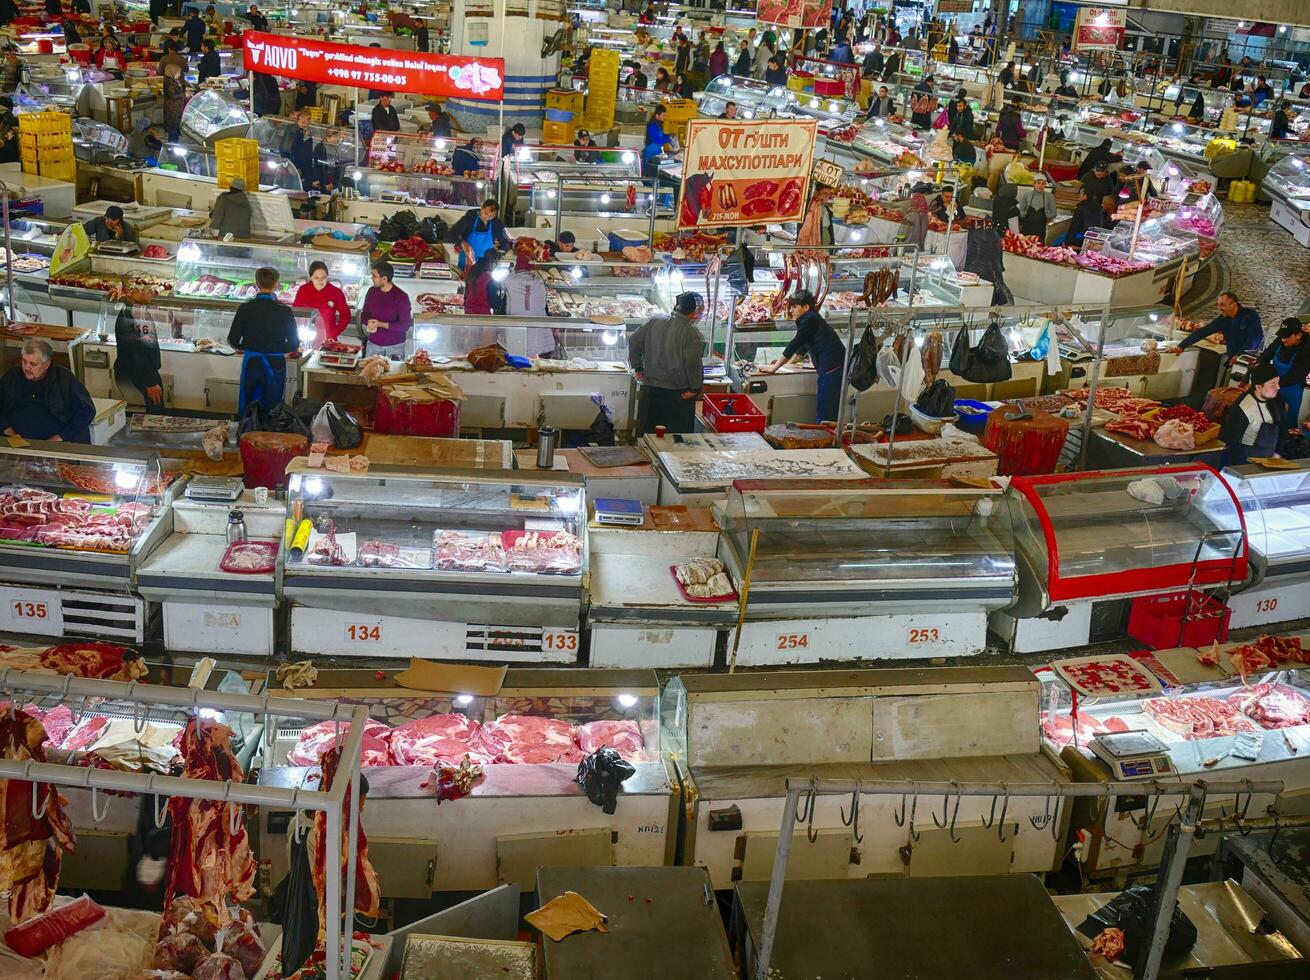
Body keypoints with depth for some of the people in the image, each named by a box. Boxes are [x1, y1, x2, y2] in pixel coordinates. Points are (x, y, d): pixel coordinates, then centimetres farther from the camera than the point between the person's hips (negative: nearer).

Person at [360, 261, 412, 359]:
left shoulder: (401, 297, -13)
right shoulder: (372, 291, 2)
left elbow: (405, 325, -14)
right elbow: (364, 315, 12)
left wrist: (380, 324, -20)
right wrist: (369, 323, -12)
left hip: (394, 347, -4)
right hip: (373, 344, 4)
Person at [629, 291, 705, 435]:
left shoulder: (654, 321, 1)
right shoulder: (691, 333, -16)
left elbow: (634, 341, 5)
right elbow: (692, 363, -23)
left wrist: (637, 368, 12)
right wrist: (696, 388, -12)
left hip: (650, 389, 5)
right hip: (678, 394, -5)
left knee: (649, 430, 15)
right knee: (679, 434, 7)